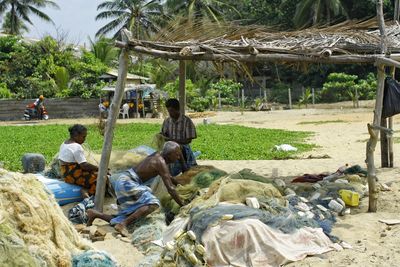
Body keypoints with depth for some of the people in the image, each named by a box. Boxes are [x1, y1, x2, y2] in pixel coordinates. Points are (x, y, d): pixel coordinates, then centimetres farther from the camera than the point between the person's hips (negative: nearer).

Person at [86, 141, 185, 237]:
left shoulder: (158, 156, 13)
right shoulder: (161, 163, -14)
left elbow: (168, 177, 31)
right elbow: (170, 188, -17)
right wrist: (182, 205, -10)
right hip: (126, 183, -10)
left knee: (129, 218, 7)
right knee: (153, 203, -27)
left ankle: (95, 214, 11)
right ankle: (123, 224, -29)